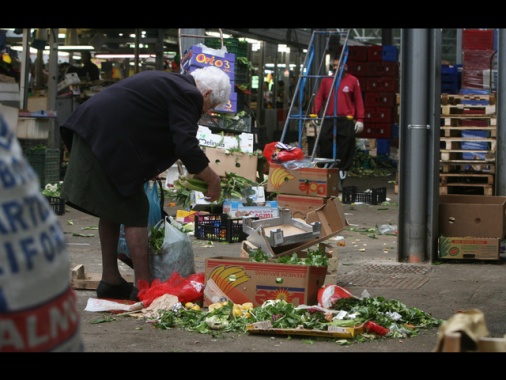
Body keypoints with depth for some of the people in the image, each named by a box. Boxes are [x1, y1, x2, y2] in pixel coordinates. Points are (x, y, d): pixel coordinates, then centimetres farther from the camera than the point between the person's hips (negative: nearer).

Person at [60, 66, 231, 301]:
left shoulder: (168, 81, 23)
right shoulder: (188, 95, -8)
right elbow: (186, 148, -16)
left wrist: (152, 170, 31)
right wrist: (212, 180, -6)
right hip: (111, 140, -10)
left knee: (112, 210, 18)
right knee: (134, 214, -2)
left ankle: (110, 281, 24)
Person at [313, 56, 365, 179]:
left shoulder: (353, 81, 4)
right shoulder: (326, 80, 10)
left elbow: (358, 101, 4)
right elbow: (319, 98, 10)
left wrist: (360, 119, -1)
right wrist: (316, 113, -2)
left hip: (346, 120, -2)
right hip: (328, 120, 2)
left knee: (346, 144, -2)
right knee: (324, 142, -1)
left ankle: (343, 169, 9)